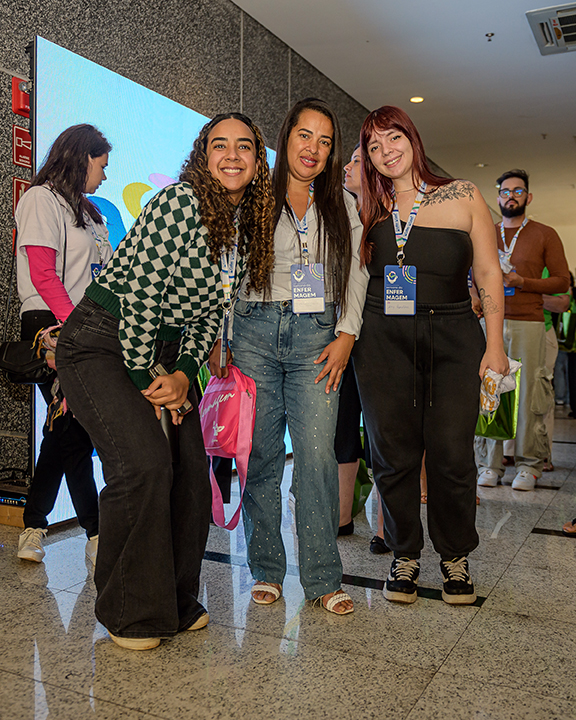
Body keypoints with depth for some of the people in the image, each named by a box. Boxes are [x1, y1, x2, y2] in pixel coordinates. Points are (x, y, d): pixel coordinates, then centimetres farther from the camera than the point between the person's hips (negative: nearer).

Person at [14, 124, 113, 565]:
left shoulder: (87, 211, 23)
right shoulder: (41, 199, -1)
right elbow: (43, 275, -12)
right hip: (53, 327, -8)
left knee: (66, 430, 7)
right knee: (75, 431, -8)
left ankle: (33, 528, 18)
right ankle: (96, 535, 2)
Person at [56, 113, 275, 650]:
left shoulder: (248, 229, 6)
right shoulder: (180, 202, -16)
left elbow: (211, 313, 8)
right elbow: (140, 291, -20)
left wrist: (183, 376, -5)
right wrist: (144, 382, -15)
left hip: (166, 351, 7)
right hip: (101, 343, -7)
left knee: (192, 472, -1)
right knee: (145, 462, -21)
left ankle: (176, 601, 19)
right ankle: (130, 614, -1)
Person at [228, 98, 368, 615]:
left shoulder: (343, 205, 16)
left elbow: (356, 273, 13)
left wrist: (346, 335, 1)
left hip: (317, 335, 1)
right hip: (256, 330, 0)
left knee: (318, 454, -7)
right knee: (260, 454, 0)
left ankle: (323, 578, 4)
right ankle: (266, 571, 14)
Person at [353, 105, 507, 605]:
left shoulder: (462, 196, 7)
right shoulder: (369, 208, 10)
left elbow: (489, 274, 5)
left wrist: (495, 344, 1)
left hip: (453, 338, -1)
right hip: (384, 339, 2)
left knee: (451, 452, -3)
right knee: (393, 452, 3)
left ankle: (455, 557, 19)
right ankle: (405, 555, 22)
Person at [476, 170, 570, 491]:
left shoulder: (545, 235, 9)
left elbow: (562, 281, 4)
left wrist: (522, 282, -9)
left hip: (529, 323, -2)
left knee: (528, 394, -4)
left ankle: (529, 464, 5)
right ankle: (490, 464, 5)